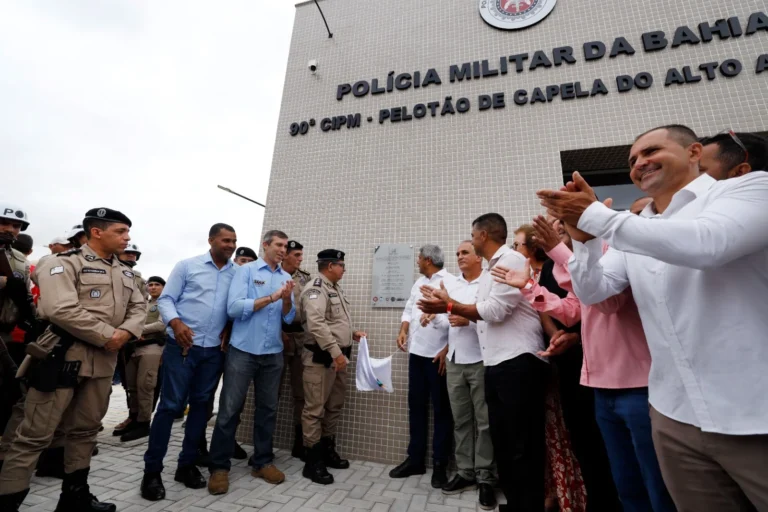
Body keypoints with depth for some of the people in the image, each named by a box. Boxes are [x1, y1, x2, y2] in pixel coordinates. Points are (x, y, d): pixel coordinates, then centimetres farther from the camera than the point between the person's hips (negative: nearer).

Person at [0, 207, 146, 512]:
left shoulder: (125, 272, 13)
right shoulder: (66, 264, -8)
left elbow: (138, 307, 11)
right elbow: (62, 310, -20)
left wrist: (126, 332, -8)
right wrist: (107, 336, -17)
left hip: (104, 361, 7)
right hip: (64, 357, -7)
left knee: (85, 430, 17)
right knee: (35, 435, -1)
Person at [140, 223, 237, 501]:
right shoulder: (187, 265, -1)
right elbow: (165, 299, -2)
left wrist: (231, 326, -9)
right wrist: (175, 323, -18)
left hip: (214, 350, 3)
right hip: (182, 346, -3)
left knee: (200, 405, 12)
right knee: (170, 405, 2)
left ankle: (187, 464, 29)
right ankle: (152, 470, 21)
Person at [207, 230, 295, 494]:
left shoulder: (286, 277, 8)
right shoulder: (246, 270, -3)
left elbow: (289, 318, 4)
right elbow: (234, 307, -15)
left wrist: (287, 299, -16)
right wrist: (272, 297, -17)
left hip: (273, 353, 4)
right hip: (243, 350, -4)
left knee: (267, 409, 12)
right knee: (230, 409, 4)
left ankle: (263, 462, 27)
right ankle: (219, 466, 21)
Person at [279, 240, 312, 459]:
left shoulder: (306, 279, 11)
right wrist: (278, 332, -9)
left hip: (302, 338, 3)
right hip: (278, 338, -3)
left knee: (302, 392, 8)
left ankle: (299, 443, 21)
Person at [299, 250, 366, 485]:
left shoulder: (335, 289, 17)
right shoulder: (315, 289, -15)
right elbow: (317, 324, -25)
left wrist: (351, 333, 11)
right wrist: (336, 352, -26)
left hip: (338, 356, 10)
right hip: (321, 357, -10)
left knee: (334, 407, 18)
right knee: (315, 409, 1)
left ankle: (327, 451, 34)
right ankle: (312, 462, 14)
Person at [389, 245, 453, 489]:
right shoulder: (419, 282, 14)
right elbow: (409, 309, 17)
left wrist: (448, 350, -17)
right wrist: (403, 331, 1)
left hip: (438, 355, -7)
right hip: (416, 352, 7)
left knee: (440, 409, 8)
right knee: (416, 406, 15)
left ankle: (440, 464, 23)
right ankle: (415, 459, 29)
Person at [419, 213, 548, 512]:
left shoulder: (512, 260, -11)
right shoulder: (490, 270, 18)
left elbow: (496, 310, -18)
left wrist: (449, 305, -9)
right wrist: (445, 306, 8)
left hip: (518, 363, -9)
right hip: (496, 364, 10)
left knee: (521, 446, 3)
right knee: (503, 442, 18)